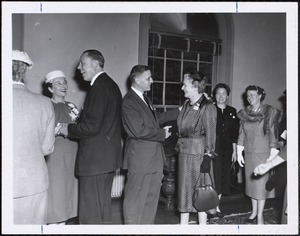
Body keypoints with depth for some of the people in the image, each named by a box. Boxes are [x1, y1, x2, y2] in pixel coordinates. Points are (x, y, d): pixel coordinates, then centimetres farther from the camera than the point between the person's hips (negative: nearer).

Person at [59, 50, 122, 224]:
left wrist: (68, 129, -7)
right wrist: (79, 116, 11)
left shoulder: (99, 87, -16)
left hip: (95, 158, -10)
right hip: (109, 156, 10)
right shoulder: (112, 85, 14)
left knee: (90, 213, 0)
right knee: (104, 206, 20)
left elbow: (92, 126, -22)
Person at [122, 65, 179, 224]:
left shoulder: (145, 99, 15)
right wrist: (162, 134, -12)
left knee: (152, 199, 16)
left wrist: (180, 111, 20)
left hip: (154, 157, 9)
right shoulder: (128, 102, -16)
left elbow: (156, 118, 23)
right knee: (135, 199, 4)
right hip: (140, 159, -9)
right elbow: (139, 130, -23)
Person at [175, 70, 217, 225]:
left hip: (199, 154, -7)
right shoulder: (186, 105, 9)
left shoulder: (208, 107, -12)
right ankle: (183, 224, 26)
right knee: (184, 189, 13)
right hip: (184, 153, 7)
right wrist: (178, 147, 12)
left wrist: (207, 158, -15)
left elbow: (210, 135, -13)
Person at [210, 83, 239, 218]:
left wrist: (234, 151, 8)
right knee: (213, 177, -5)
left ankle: (216, 206, 22)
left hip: (226, 150, 4)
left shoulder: (232, 111, 10)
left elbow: (234, 133, 11)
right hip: (213, 149, -4)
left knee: (223, 177, 9)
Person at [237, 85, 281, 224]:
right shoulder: (244, 113, 5)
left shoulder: (270, 112, -7)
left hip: (263, 153, -4)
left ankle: (260, 215, 11)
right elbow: (241, 134, 8)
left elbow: (273, 134, -8)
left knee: (261, 183, -1)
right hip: (249, 153, 4)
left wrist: (272, 155, -12)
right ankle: (254, 211, 24)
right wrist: (239, 153, 6)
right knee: (251, 182, 10)